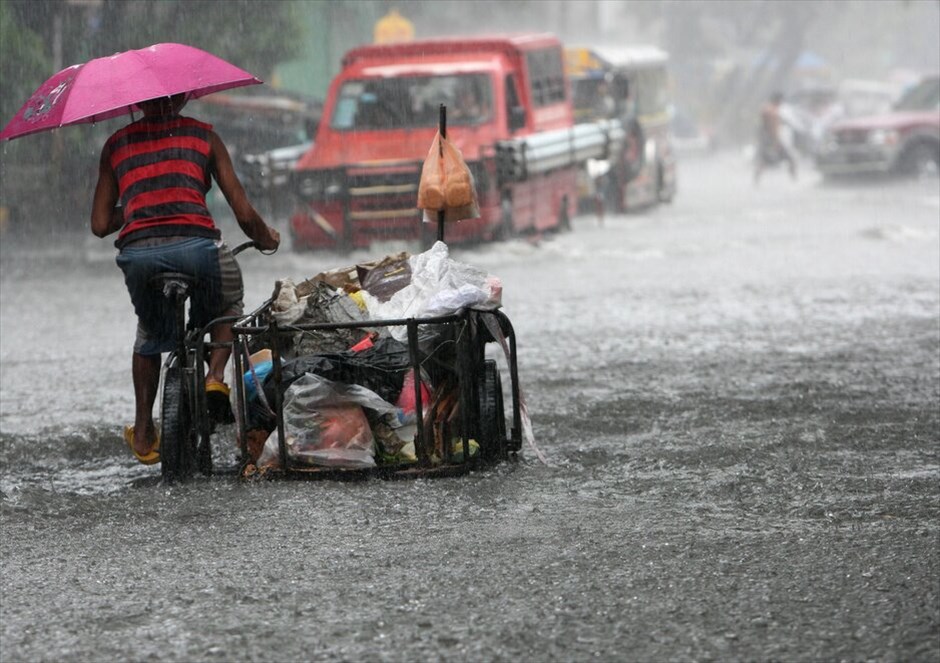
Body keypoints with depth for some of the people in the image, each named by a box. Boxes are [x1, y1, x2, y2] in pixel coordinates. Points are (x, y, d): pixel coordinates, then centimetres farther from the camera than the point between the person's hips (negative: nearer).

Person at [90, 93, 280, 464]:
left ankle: (143, 430, 25)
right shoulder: (203, 136, 18)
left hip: (137, 251, 2)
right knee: (228, 306, 32)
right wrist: (266, 239, 35)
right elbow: (245, 215, 14)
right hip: (194, 242, -2)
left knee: (150, 332, 31)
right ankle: (216, 374, 7)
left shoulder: (117, 144, 22)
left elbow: (100, 225, 20)